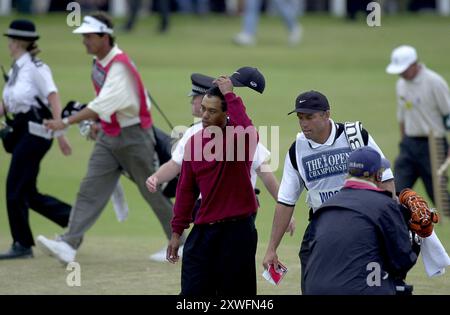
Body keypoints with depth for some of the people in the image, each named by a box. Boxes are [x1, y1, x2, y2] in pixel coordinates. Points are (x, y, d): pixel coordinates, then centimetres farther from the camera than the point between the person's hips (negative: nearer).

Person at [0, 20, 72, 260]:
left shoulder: (35, 68, -11)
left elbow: (54, 99, -16)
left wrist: (60, 133, -22)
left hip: (36, 130, -9)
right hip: (21, 131, 9)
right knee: (28, 193, 9)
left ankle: (22, 245, 1)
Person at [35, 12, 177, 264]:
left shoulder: (119, 66, -25)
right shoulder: (100, 61, 3)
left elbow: (104, 104, -36)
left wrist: (66, 123, -40)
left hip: (134, 136, -8)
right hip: (109, 135, 8)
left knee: (153, 191, 5)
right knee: (91, 189, -5)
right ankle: (69, 245, -15)